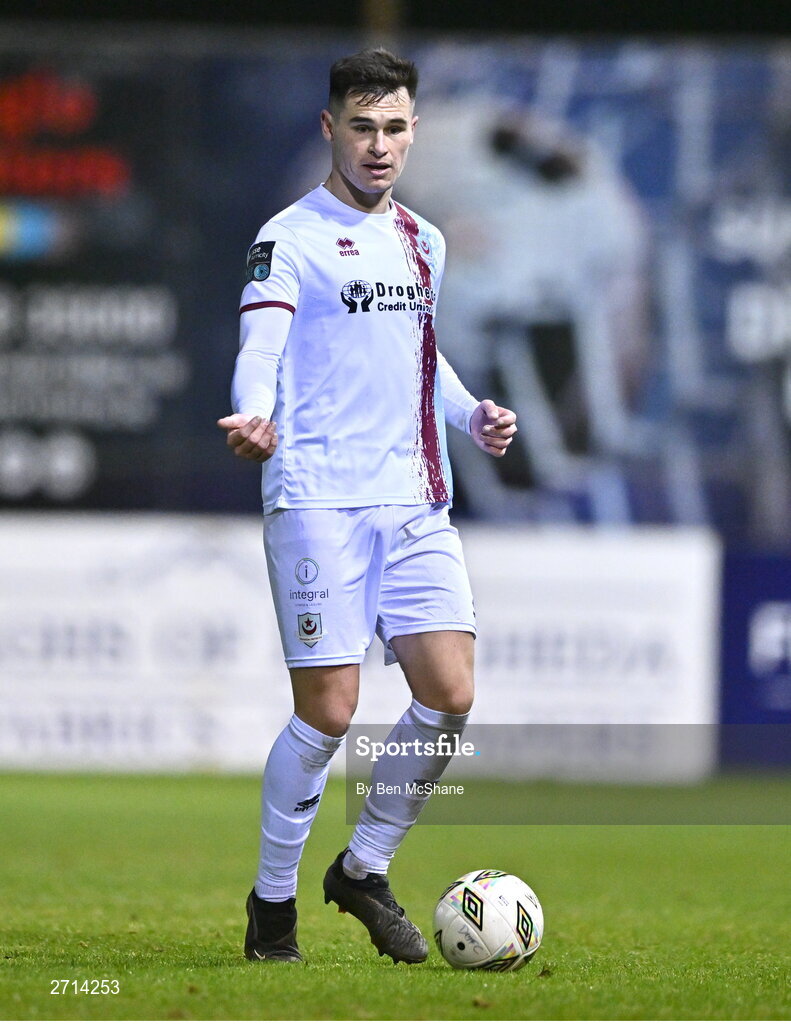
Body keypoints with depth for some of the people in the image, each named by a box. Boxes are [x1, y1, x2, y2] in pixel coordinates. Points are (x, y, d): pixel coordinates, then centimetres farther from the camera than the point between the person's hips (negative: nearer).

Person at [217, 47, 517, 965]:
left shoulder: (423, 242, 17)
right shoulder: (290, 238, -4)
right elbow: (259, 352, -15)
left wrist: (470, 416, 13)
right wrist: (256, 419, -36)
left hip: (415, 503, 6)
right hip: (320, 501, -6)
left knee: (448, 693, -4)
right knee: (327, 712, -8)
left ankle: (365, 869, 15)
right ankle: (272, 899, 9)